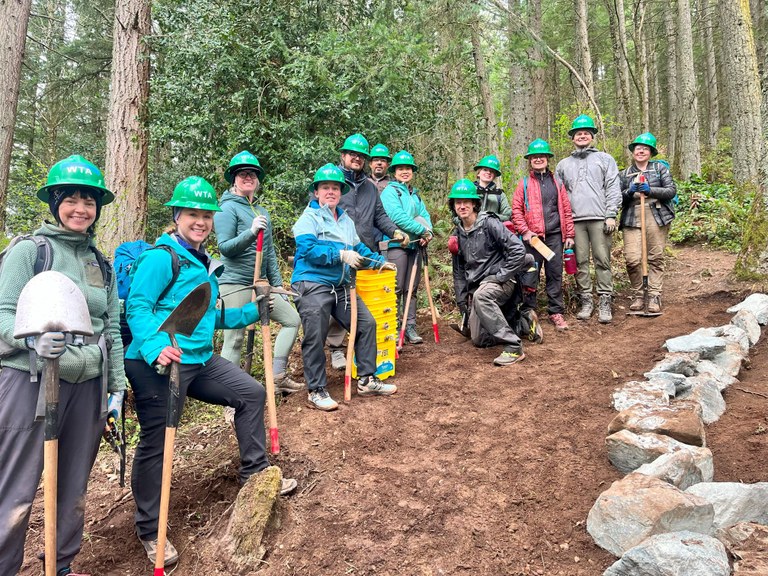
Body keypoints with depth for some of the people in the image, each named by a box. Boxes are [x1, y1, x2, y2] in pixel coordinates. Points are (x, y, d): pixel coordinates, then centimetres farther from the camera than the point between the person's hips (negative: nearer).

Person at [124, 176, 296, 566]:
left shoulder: (203, 263, 18)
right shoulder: (161, 257, -10)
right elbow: (137, 307, -19)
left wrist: (253, 312, 21)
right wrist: (155, 346, -34)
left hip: (200, 361, 9)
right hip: (159, 364, -9)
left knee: (251, 392, 11)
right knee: (155, 442, 0)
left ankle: (254, 472, 25)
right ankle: (149, 530, 19)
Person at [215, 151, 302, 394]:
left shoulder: (262, 212, 16)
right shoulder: (228, 209, -5)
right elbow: (225, 247, -14)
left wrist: (277, 284, 16)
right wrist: (251, 232, -28)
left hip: (260, 284, 8)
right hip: (234, 283, -8)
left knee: (292, 319, 8)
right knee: (234, 339, -6)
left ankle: (278, 376, 14)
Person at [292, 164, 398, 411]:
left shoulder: (346, 220, 19)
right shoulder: (309, 217, -5)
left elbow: (359, 249, 26)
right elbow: (308, 248, -19)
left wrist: (380, 261, 13)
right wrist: (341, 254, -24)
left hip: (340, 286, 8)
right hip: (312, 285, -7)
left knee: (366, 324, 7)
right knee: (315, 338, -8)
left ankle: (367, 380, 17)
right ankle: (316, 391, 4)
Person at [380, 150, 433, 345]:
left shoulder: (415, 194, 19)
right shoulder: (390, 191, -3)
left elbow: (425, 215, 14)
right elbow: (398, 217, -15)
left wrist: (428, 232, -7)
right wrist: (422, 230, -13)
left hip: (416, 245, 7)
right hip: (397, 244, -7)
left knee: (412, 289, 9)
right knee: (396, 289, -5)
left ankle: (410, 327, 15)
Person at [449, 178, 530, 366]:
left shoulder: (489, 223, -10)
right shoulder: (458, 235, 11)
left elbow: (518, 249, -18)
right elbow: (458, 271, 16)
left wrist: (501, 276, -17)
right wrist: (462, 303, 13)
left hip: (499, 282, -7)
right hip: (477, 287, 7)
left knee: (481, 296, -41)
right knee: (479, 340, 5)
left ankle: (513, 347, -34)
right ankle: (521, 324, 23)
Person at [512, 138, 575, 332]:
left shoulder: (557, 183, 15)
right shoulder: (524, 183, 9)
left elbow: (566, 209, 13)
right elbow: (516, 210, 2)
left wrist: (569, 234, 6)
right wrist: (525, 231, -9)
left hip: (555, 236, 2)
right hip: (532, 236, -2)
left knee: (555, 274, 3)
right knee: (530, 276, 0)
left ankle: (556, 312, 11)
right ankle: (528, 312, 10)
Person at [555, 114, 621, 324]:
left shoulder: (605, 159, 14)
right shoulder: (563, 165, 20)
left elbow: (613, 189, 5)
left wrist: (611, 216, -6)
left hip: (599, 218, -2)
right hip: (574, 220, 2)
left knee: (602, 261, -4)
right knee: (580, 262, 2)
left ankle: (605, 302, -1)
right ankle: (586, 301, 9)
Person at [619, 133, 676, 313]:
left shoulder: (660, 167, 13)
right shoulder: (625, 174, 17)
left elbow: (671, 190, 3)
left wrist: (650, 190, -11)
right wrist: (629, 192, -8)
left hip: (656, 218, -1)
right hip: (632, 219, 1)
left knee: (656, 258, -2)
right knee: (632, 259, -11)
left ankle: (654, 296, 5)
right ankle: (637, 295, 5)